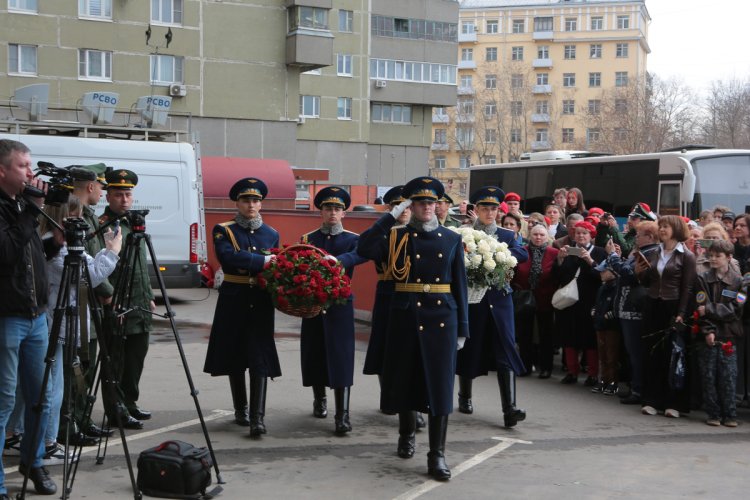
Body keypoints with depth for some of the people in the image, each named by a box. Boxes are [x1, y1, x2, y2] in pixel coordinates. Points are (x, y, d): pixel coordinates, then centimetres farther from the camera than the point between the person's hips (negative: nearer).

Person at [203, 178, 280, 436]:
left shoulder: (272, 234, 11)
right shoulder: (223, 231, 0)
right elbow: (227, 257, -19)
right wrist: (262, 260, -24)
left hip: (261, 302, 1)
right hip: (233, 301, -1)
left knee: (260, 358, -7)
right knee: (235, 356, 8)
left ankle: (258, 417, -9)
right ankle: (240, 410, 24)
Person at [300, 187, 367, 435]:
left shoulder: (352, 239, 2)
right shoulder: (308, 239, 10)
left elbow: (360, 254, -21)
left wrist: (338, 260, -41)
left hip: (340, 305, -2)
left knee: (341, 357, -8)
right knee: (315, 354, 10)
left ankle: (342, 415, -8)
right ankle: (319, 400, 34)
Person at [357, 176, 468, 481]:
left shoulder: (452, 240, 7)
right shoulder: (397, 237, 3)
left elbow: (460, 285, 8)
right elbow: (363, 249, -16)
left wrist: (462, 328, 4)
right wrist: (392, 215, -13)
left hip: (442, 318, 0)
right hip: (405, 316, 0)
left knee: (440, 383, -4)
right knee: (404, 378, 9)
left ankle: (437, 455, -1)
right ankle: (407, 434, 34)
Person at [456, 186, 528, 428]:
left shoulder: (507, 235, 9)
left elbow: (523, 254, -8)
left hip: (499, 299, 1)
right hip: (472, 299, -1)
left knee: (505, 351, -8)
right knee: (470, 349, 9)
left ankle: (509, 408, -11)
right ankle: (465, 397, 29)